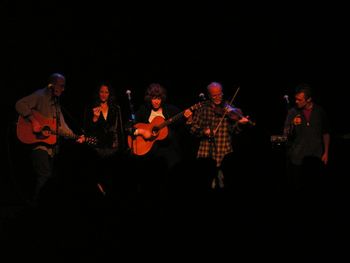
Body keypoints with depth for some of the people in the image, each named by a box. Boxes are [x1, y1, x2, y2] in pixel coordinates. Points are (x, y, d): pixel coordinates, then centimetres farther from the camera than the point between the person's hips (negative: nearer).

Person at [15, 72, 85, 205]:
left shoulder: (56, 101, 15)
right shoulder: (40, 96, -11)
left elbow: (61, 125, 15)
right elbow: (20, 105, -23)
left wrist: (75, 137, 4)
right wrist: (33, 121, -28)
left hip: (51, 142, 9)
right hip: (38, 141, -9)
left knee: (50, 174, 10)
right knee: (45, 174, -17)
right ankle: (33, 203, -6)